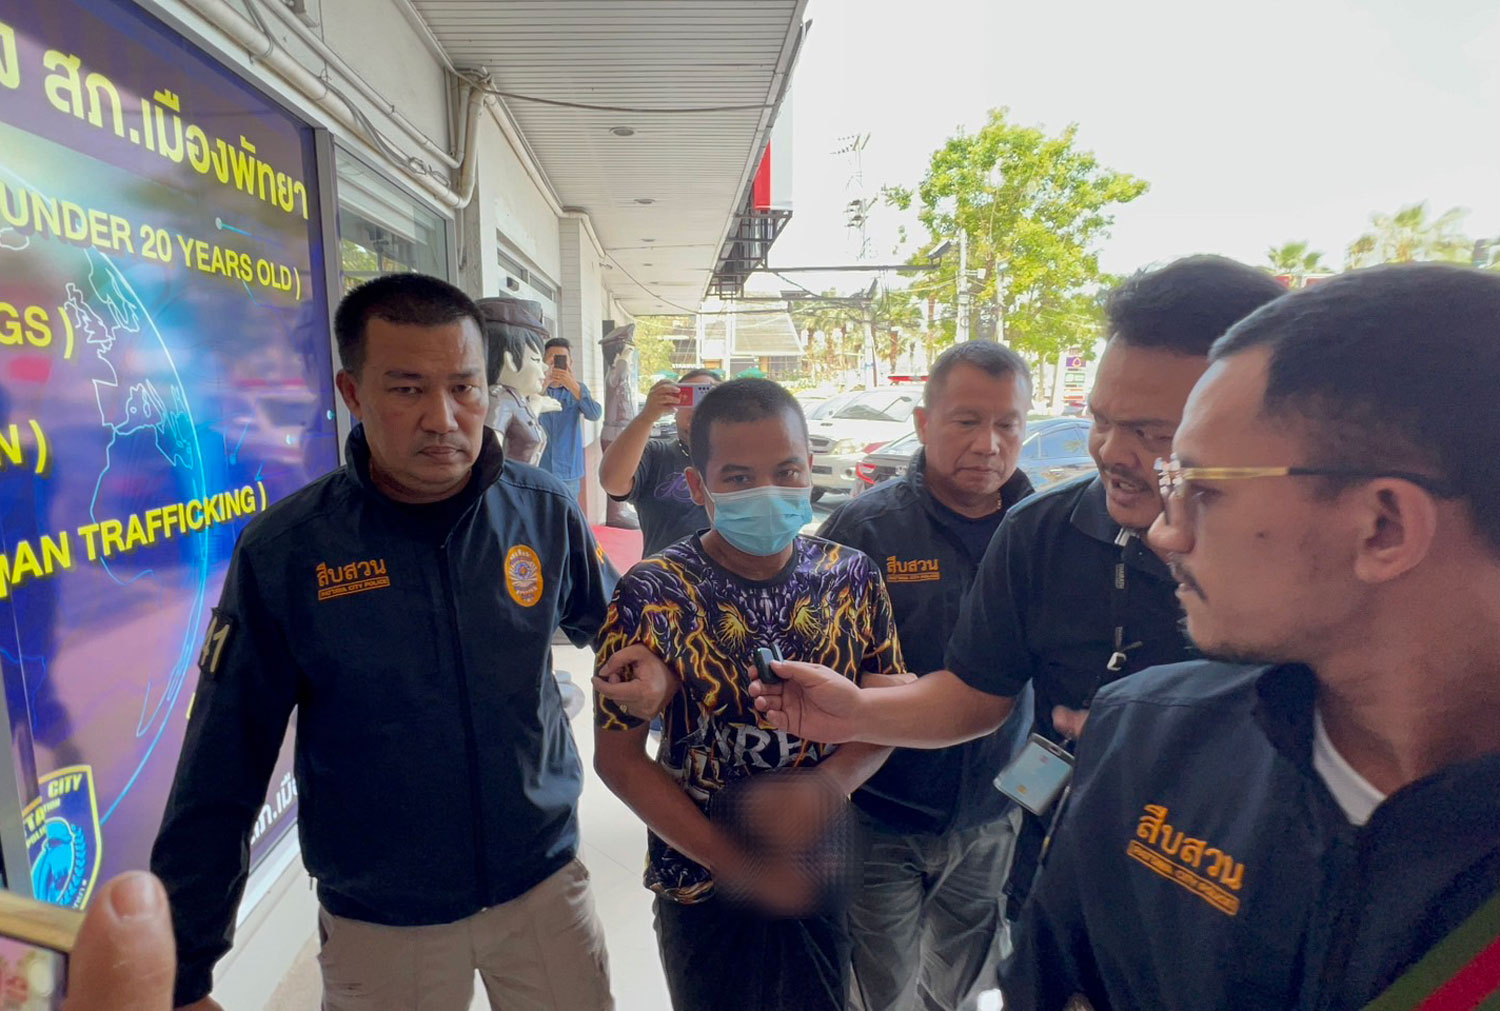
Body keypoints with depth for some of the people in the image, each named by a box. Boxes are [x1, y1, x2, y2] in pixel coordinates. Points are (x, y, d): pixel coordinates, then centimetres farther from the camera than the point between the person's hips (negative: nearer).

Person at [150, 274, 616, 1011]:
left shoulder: (545, 511, -12)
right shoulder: (282, 552, -16)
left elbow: (618, 633, 5)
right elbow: (221, 772, -9)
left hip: (546, 881, 2)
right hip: (379, 922, -1)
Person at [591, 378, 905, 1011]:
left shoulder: (853, 577, -10)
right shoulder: (654, 594, -19)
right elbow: (619, 757, -14)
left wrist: (827, 787, -23)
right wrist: (738, 865, -16)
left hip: (824, 875, 3)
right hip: (703, 886, -2)